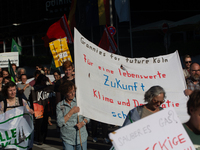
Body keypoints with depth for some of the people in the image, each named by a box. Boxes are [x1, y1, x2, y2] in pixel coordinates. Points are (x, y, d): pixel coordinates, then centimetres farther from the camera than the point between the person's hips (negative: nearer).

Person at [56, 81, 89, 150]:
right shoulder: (60, 105, -1)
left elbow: (87, 116, 9)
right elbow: (60, 123, -10)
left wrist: (83, 122, -12)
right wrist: (71, 112, -14)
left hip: (82, 137, 1)